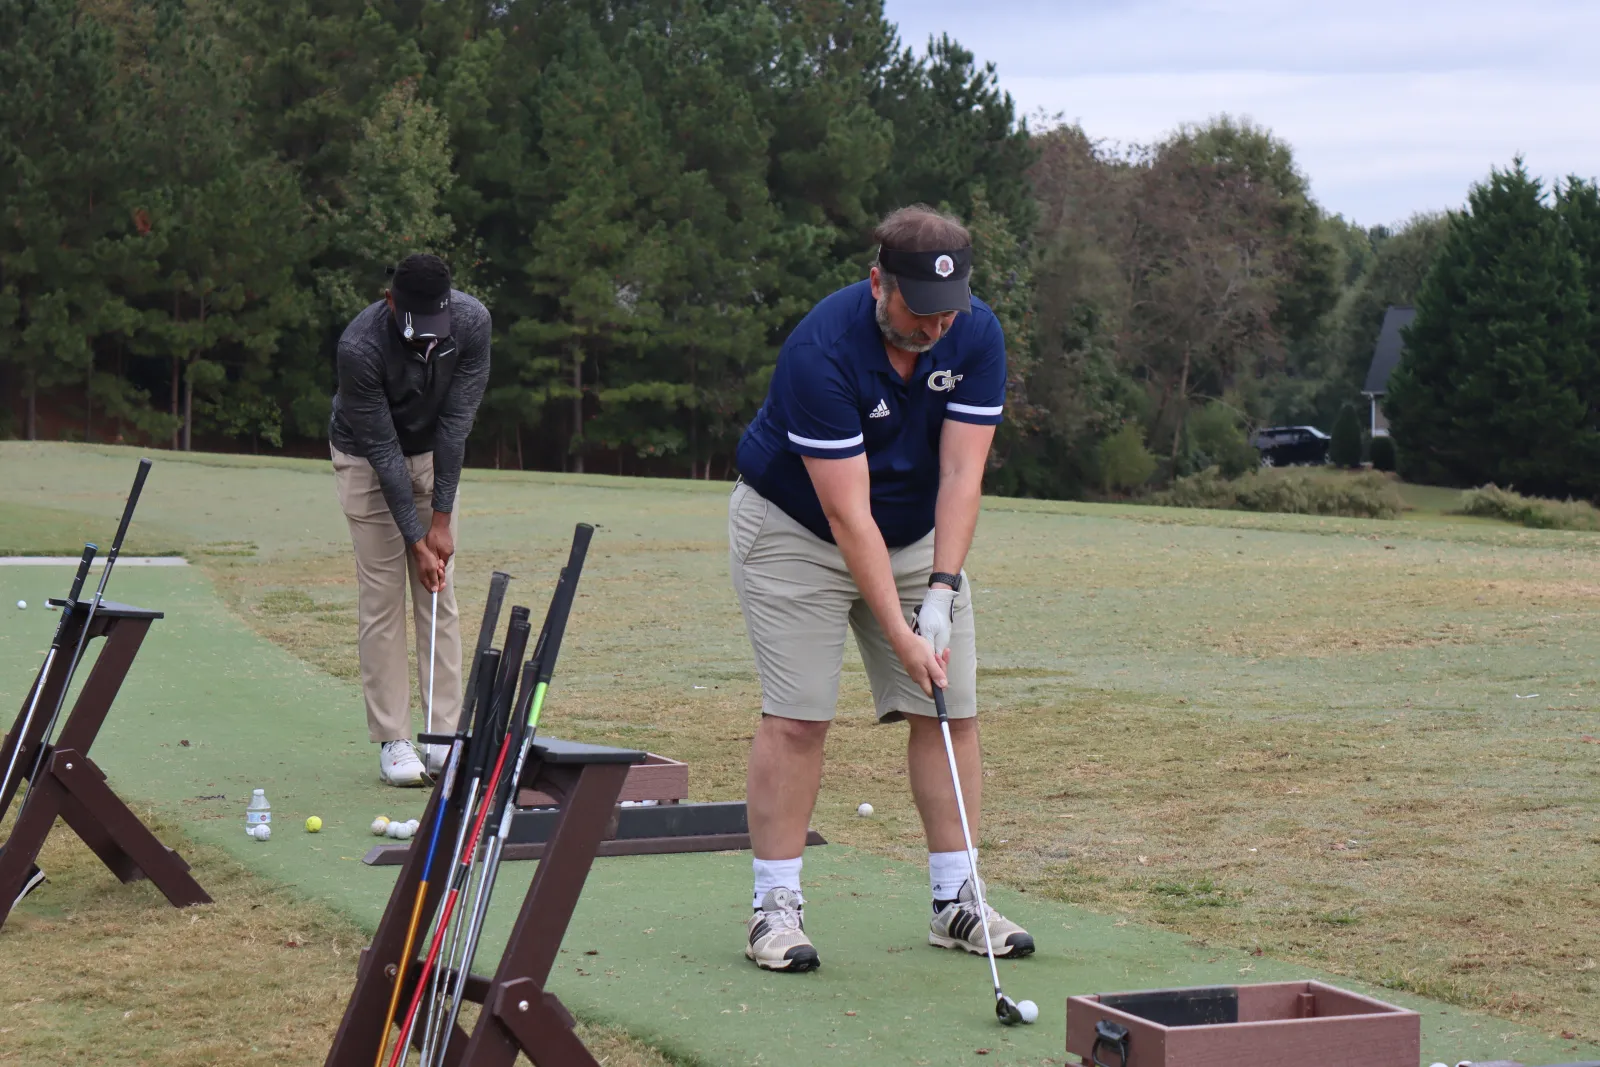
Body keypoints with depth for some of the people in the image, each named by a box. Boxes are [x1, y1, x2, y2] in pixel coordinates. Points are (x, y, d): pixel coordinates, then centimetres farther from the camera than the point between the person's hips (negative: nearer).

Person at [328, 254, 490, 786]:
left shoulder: (472, 321, -25)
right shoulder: (360, 346, -34)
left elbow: (456, 421, -20)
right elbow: (382, 449, -28)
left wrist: (441, 519, -19)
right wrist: (416, 538, -26)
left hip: (434, 453, 3)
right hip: (366, 459, -3)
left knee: (440, 593, 0)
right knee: (382, 595, -7)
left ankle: (445, 735, 1)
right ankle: (392, 741, -4)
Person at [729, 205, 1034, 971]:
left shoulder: (976, 336, -16)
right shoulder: (822, 352, -32)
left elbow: (961, 474, -17)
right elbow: (848, 513, -30)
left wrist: (942, 590, -28)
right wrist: (900, 634, -31)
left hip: (917, 534, 5)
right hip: (794, 529, -5)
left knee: (951, 709, -1)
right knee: (797, 716, -11)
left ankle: (956, 900, 6)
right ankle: (776, 907, -2)